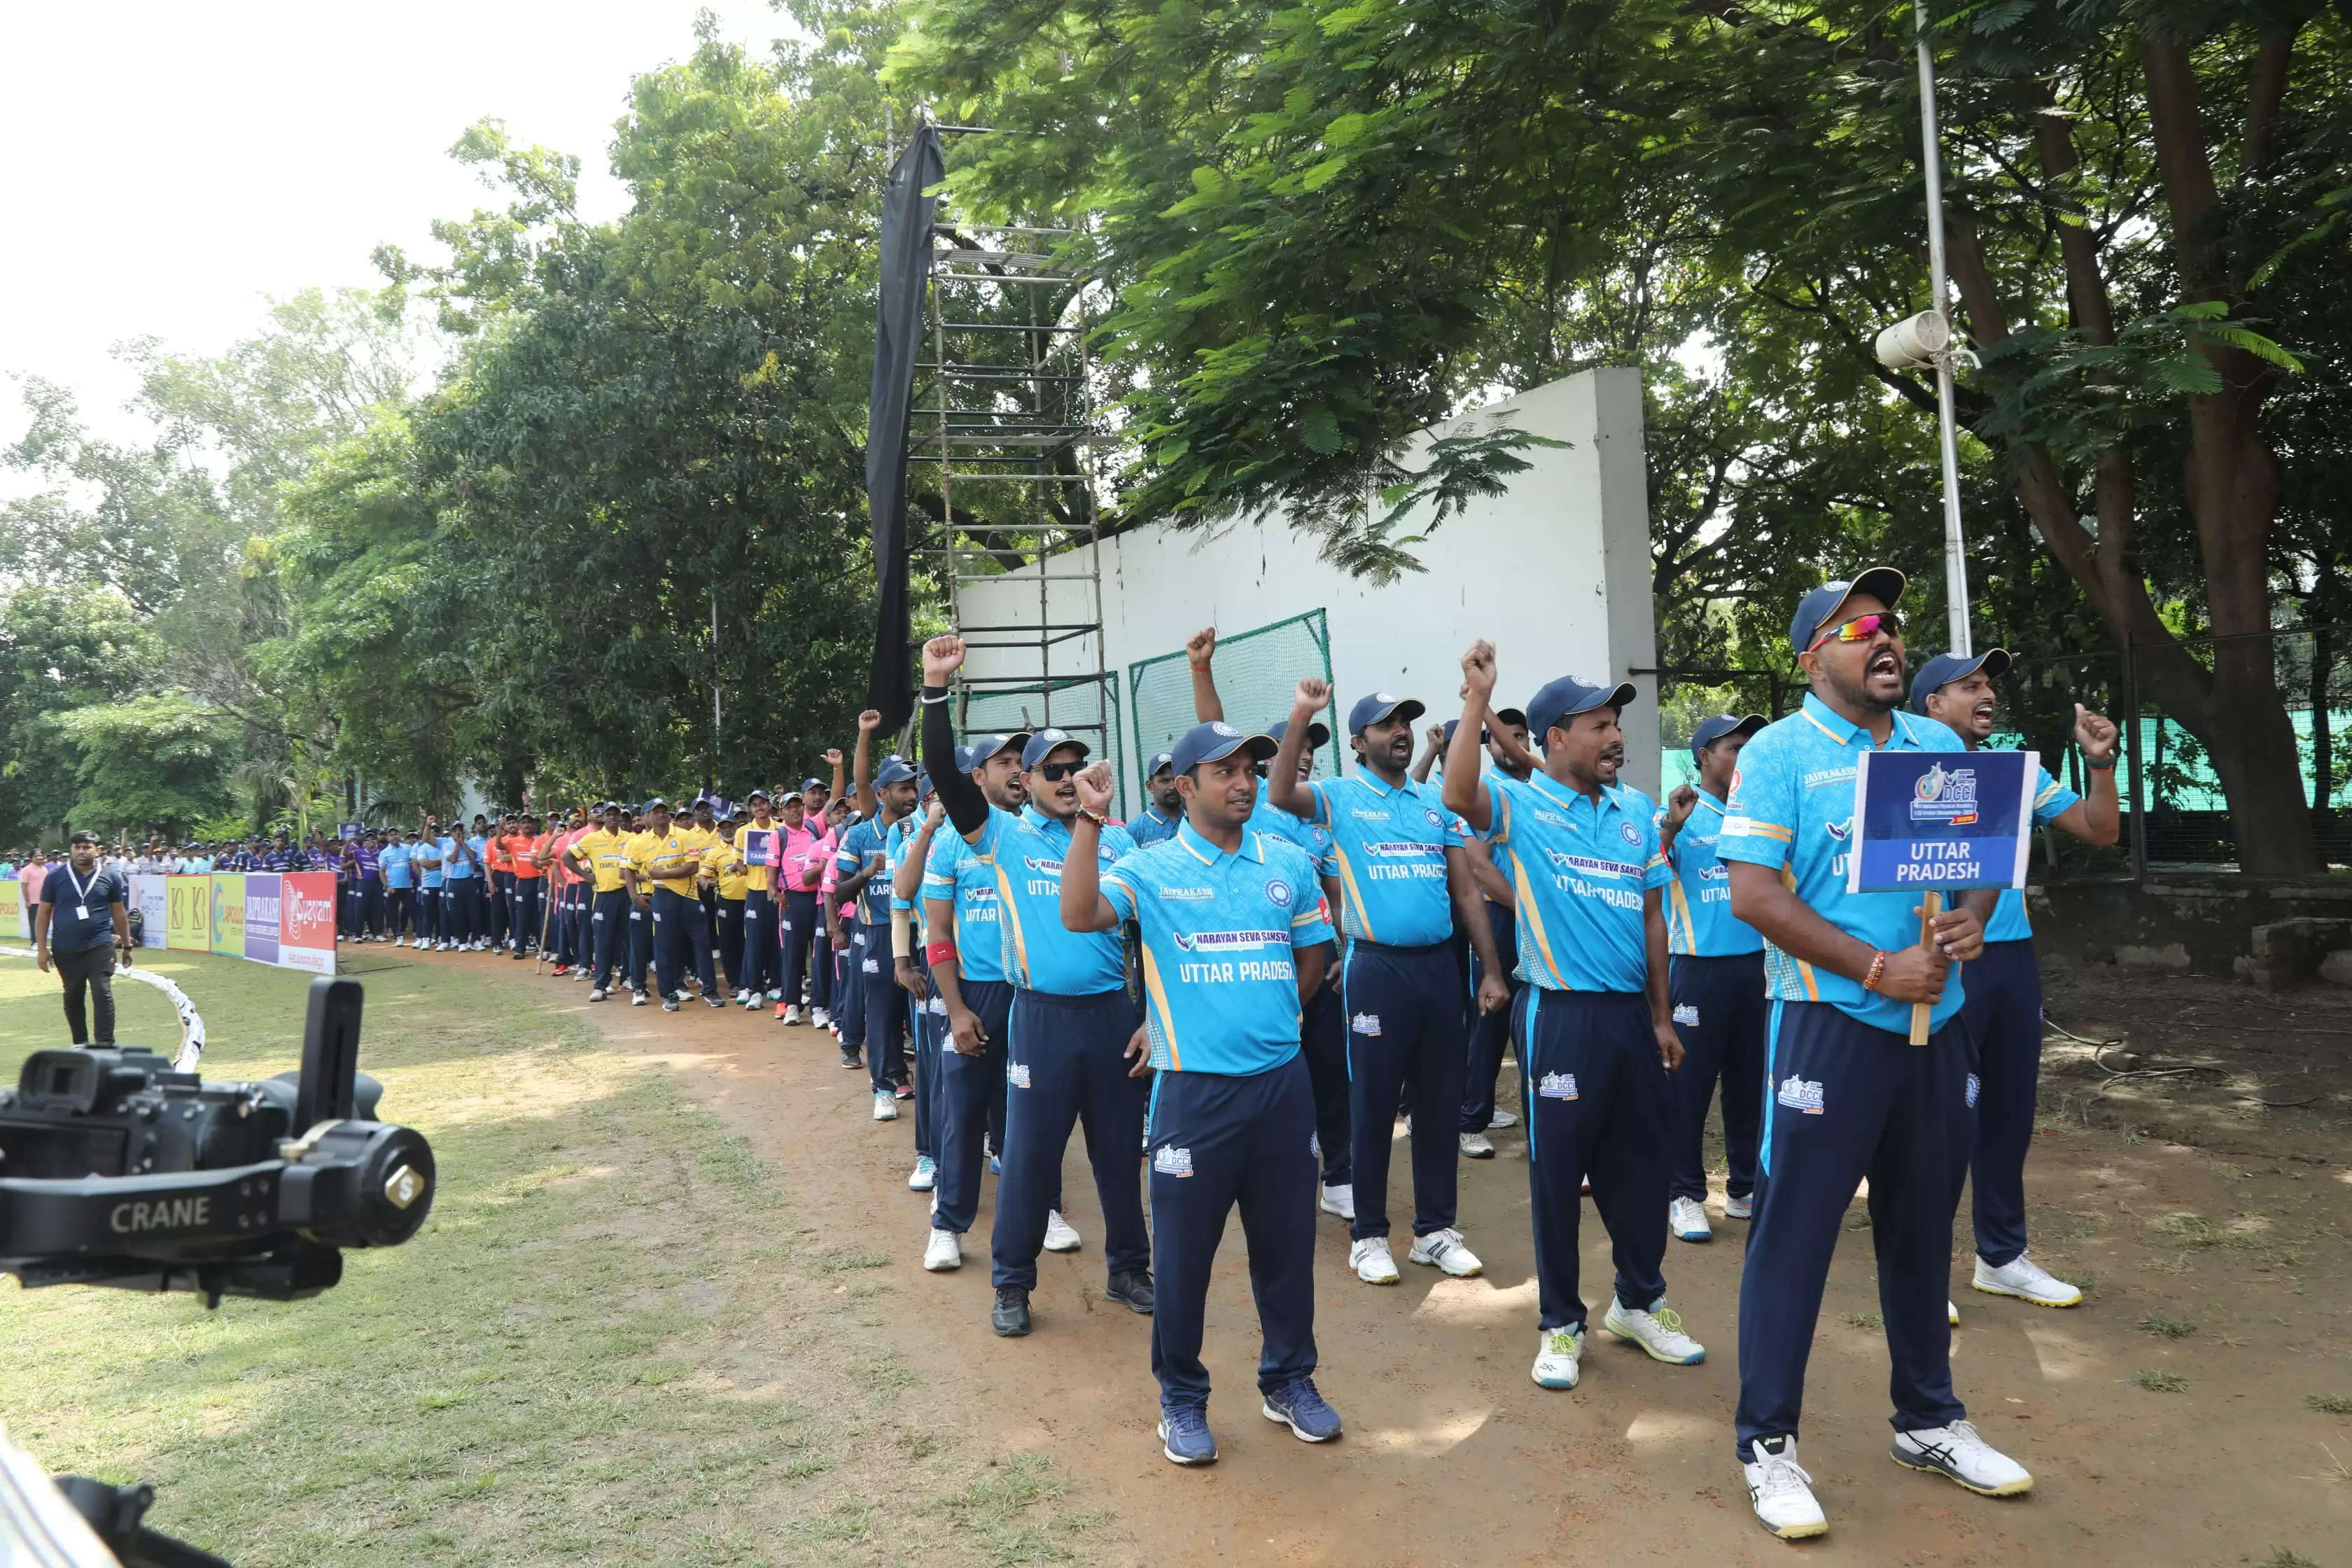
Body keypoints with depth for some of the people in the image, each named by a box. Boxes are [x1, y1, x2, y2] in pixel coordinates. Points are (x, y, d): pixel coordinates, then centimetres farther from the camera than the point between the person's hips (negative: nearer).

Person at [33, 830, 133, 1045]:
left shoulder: (110, 877, 2)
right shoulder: (55, 877, 0)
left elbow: (119, 913, 11)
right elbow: (43, 913, 4)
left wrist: (127, 945, 14)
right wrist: (42, 948, -1)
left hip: (100, 946, -1)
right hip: (65, 950, 1)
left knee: (102, 993, -9)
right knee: (73, 997, 12)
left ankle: (106, 1045, -8)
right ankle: (80, 1043, 27)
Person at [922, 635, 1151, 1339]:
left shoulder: (1118, 840, 7)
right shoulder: (1005, 838, 1)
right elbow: (946, 775, -12)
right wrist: (937, 688, -20)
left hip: (1115, 1012, 2)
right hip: (1042, 1017, -2)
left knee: (1121, 1150, 12)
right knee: (1029, 1154, 5)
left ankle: (1127, 1269, 29)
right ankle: (1011, 1283, 21)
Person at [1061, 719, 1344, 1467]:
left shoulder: (1289, 863, 6)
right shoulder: (1150, 869, -5)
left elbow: (1313, 957, 14)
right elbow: (1079, 915, -22)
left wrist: (1265, 1019, 9)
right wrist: (1090, 819, -27)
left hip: (1283, 1084, 4)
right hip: (1194, 1090, -3)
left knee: (1287, 1242, 14)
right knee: (1184, 1252, 6)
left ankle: (1289, 1380, 34)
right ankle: (1181, 1398, 25)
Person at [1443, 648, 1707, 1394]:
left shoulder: (1637, 810, 9)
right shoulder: (1519, 807, -6)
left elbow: (1651, 915, 12)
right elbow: (1458, 795, -30)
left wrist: (1661, 1016, 11)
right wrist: (1477, 698, -30)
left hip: (1632, 1011, 5)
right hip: (1560, 1015, -5)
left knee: (1640, 1163, 15)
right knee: (1557, 1171, 5)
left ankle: (1639, 1302, 35)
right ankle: (1560, 1324, 21)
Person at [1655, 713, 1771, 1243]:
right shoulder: (1678, 814, -2)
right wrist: (1671, 827, -29)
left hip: (1757, 962, 4)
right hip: (1699, 966, -4)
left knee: (1751, 1079, 12)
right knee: (1689, 1081, 1)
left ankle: (1747, 1187, 24)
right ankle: (1684, 1195, 9)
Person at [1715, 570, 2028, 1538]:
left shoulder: (1941, 746, 11)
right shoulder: (1779, 753, -7)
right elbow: (1752, 894, -15)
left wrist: (1975, 914, -7)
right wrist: (1876, 969, -18)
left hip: (1936, 1025, 6)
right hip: (1829, 1025, -6)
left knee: (1923, 1225, 17)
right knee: (1794, 1229, 0)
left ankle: (1929, 1421, 34)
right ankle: (1767, 1445, 12)